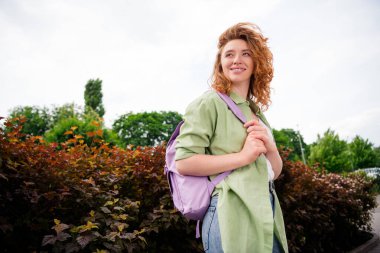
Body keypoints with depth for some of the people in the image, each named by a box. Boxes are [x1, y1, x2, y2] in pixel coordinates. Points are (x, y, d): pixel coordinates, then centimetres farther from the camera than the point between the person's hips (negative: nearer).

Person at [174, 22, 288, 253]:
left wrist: (270, 148, -5)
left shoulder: (257, 112, 16)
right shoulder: (209, 102, -5)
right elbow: (183, 162, -15)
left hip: (268, 216, 7)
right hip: (233, 215, -7)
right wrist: (243, 156, -16)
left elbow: (275, 172, 17)